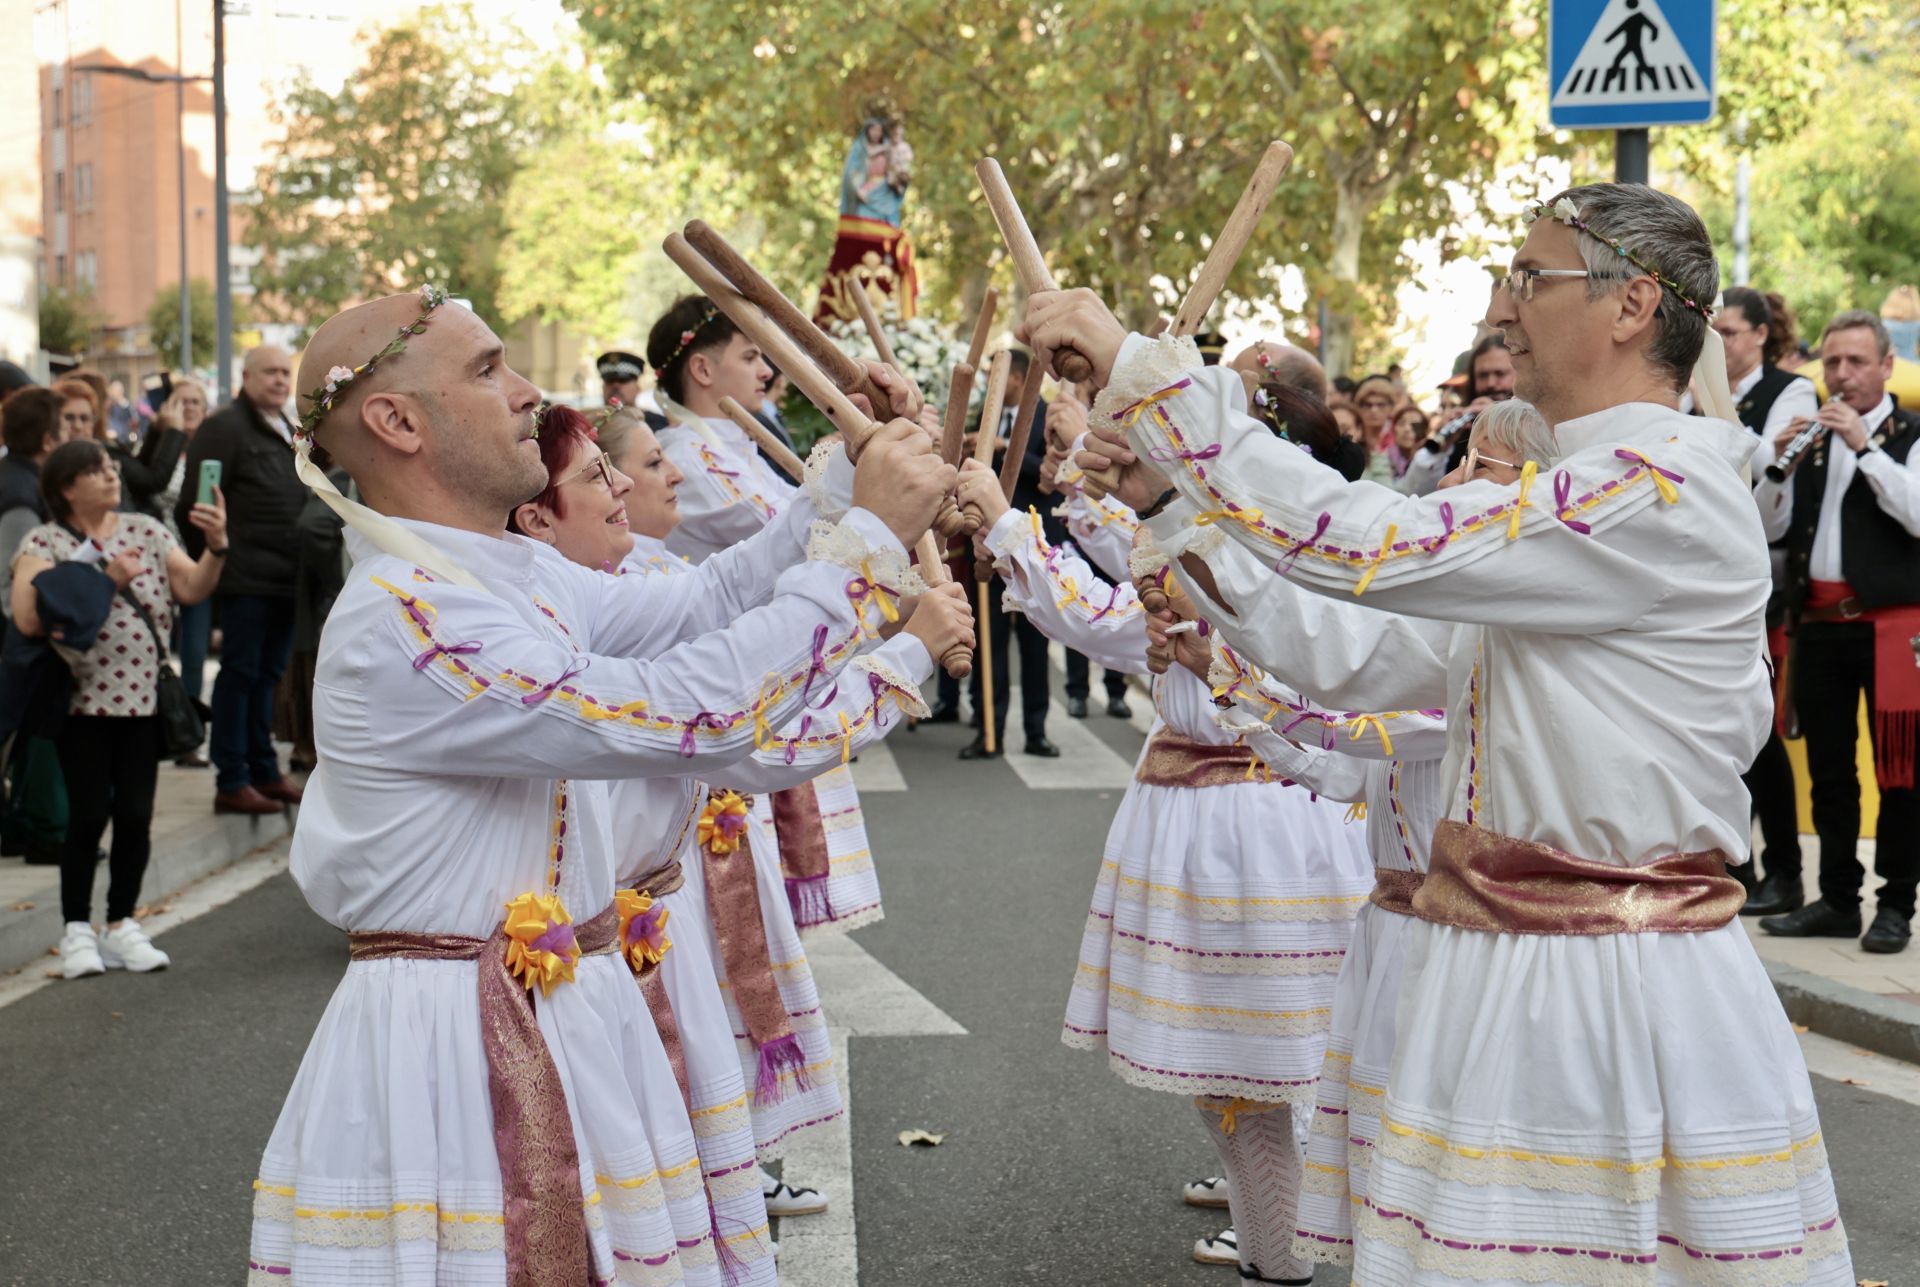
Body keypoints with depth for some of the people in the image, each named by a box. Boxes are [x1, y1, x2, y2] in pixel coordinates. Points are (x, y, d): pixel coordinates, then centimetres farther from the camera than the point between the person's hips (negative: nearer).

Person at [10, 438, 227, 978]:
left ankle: (122, 924, 15)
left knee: (135, 813, 3)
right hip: (84, 699, -3)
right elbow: (28, 619, -16)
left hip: (144, 696, 3)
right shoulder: (44, 542, -2)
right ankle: (76, 930, 8)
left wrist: (216, 546, -17)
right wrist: (101, 580, -19)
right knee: (89, 813, -4)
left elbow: (192, 589, 1)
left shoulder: (147, 530, 10)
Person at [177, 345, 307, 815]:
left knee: (267, 673, 14)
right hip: (246, 578, -8)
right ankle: (231, 782, 1)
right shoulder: (226, 427, -8)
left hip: (284, 578, 8)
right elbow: (193, 505, -13)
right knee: (240, 672, -3)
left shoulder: (287, 432, 20)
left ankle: (264, 771, 22)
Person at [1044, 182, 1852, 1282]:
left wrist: (1139, 366, -17)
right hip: (1505, 980, 9)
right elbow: (1350, 656, 14)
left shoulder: (1662, 492, -15)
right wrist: (1169, 498, 9)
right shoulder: (1585, 500, 17)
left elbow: (1365, 550, -22)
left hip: (1617, 1003, -9)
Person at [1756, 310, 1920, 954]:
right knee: (1828, 771, 10)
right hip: (1817, 623, 6)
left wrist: (1864, 447, -21)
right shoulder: (1812, 436, 15)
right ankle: (1837, 900, 18)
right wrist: (1780, 463, -6)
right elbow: (1769, 527, 10)